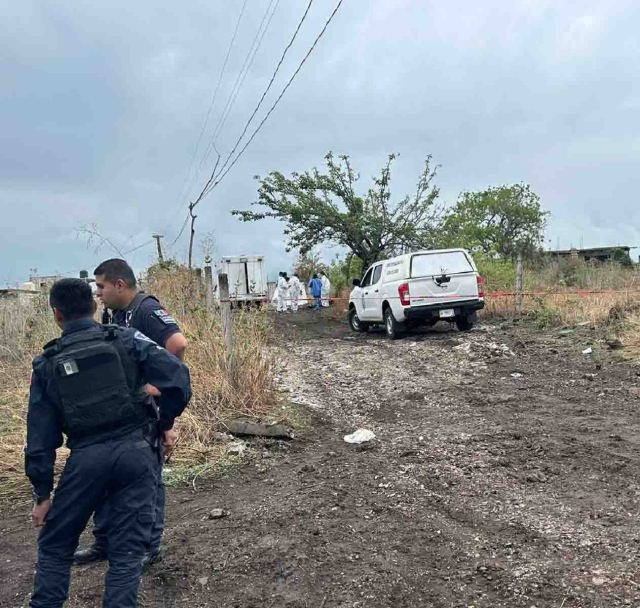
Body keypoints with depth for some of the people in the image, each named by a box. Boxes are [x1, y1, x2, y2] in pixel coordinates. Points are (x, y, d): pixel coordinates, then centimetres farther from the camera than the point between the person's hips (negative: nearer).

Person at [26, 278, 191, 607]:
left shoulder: (47, 364, 7)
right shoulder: (126, 340, 2)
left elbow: (40, 435, 7)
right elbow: (178, 376, -9)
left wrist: (42, 493, 13)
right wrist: (165, 423, 7)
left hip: (86, 458, 1)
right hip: (136, 450, 0)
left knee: (55, 547, 22)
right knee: (126, 551, 9)